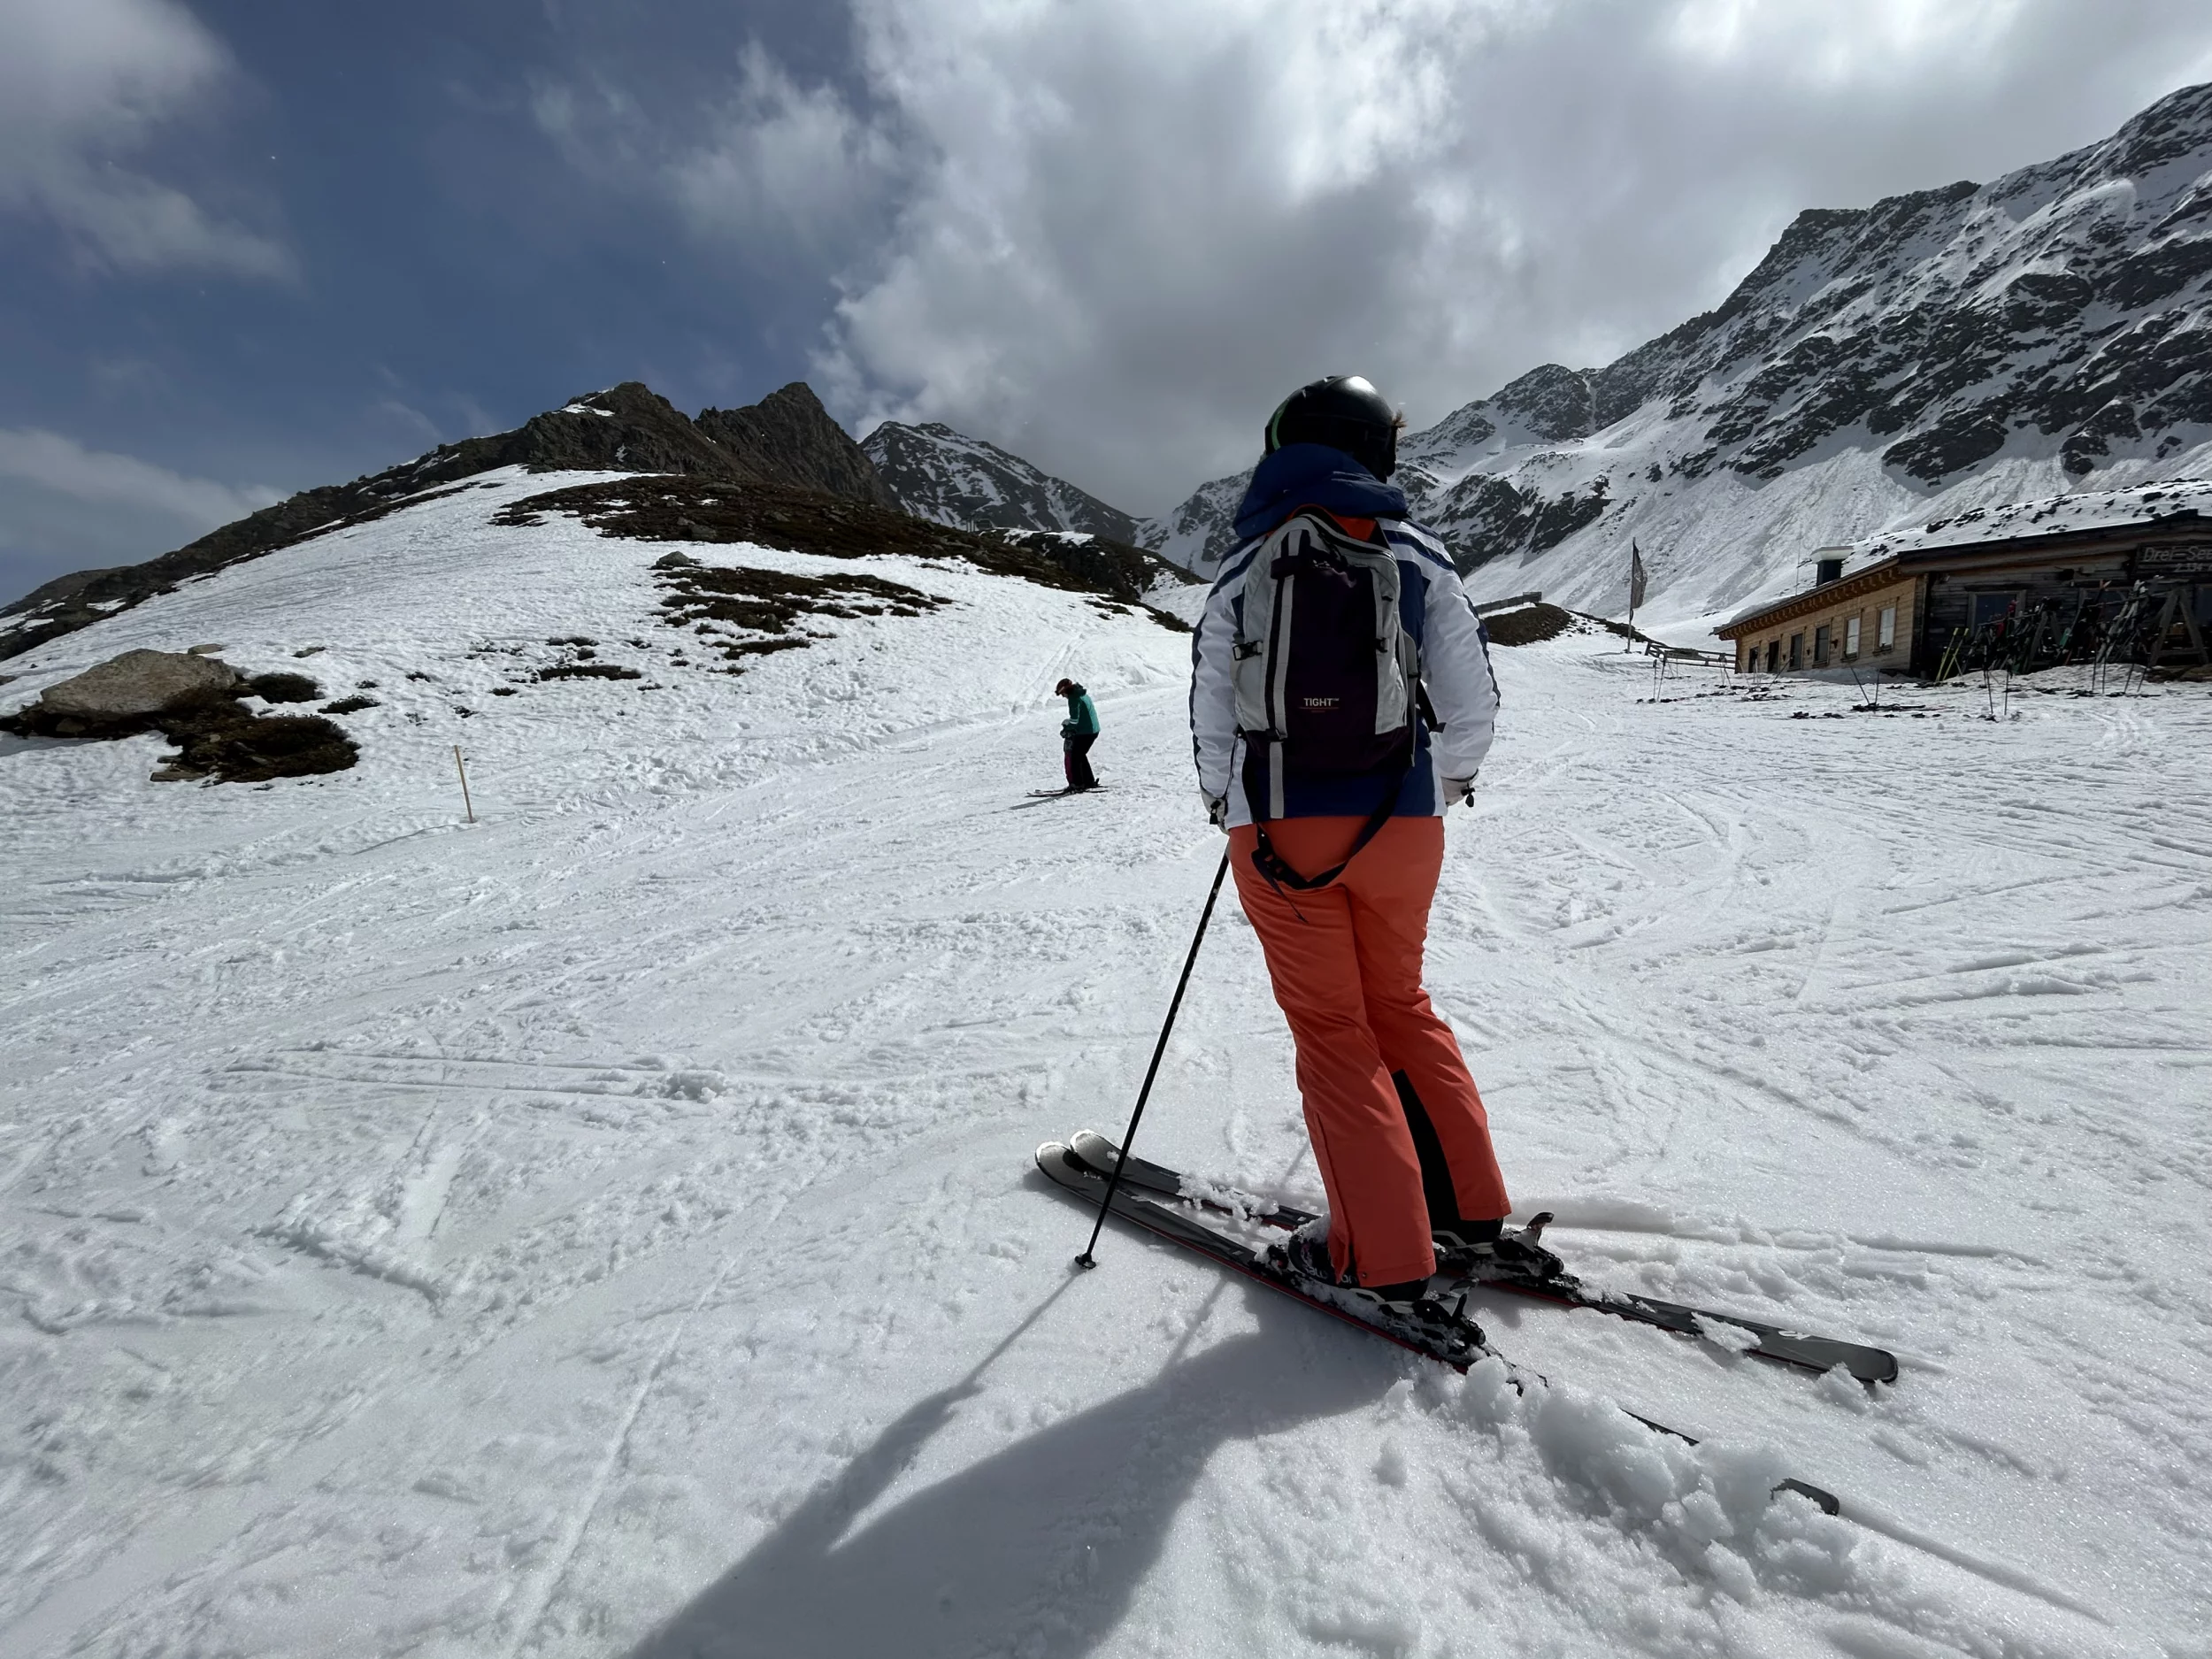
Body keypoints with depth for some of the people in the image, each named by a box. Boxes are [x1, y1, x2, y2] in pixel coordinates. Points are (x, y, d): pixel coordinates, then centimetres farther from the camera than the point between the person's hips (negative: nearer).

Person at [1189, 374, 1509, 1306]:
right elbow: (1473, 704, 3)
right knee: (1400, 1005, 20)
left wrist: (1226, 804, 22)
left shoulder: (1240, 569, 4)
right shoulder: (1417, 558, 4)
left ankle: (1383, 1256, 10)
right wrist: (1444, 783, 21)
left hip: (1279, 829, -1)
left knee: (1332, 1030, 7)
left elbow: (1211, 718, 5)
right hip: (1399, 823, 2)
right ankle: (1471, 1208, 26)